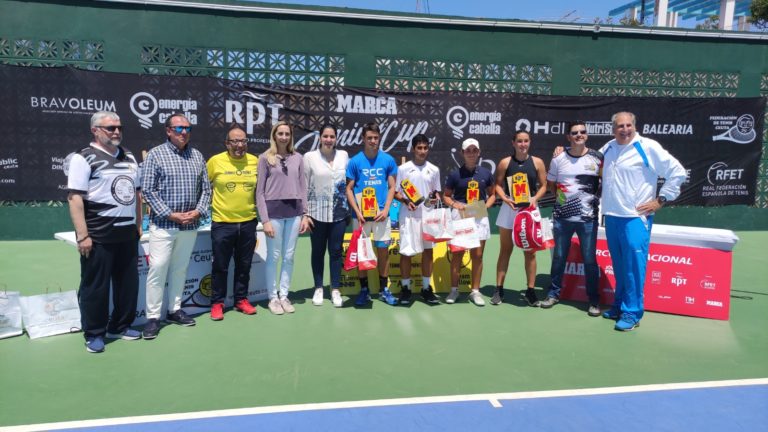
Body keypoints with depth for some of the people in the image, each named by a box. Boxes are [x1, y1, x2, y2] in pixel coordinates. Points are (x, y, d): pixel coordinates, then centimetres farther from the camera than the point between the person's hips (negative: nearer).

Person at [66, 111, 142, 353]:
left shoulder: (129, 157, 14)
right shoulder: (84, 158, -7)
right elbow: (75, 198, -13)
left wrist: (138, 224, 16)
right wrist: (82, 235, -18)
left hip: (127, 233, 7)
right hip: (99, 236, -6)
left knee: (128, 283, 13)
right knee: (95, 286, 3)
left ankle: (120, 326, 28)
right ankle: (94, 334, 18)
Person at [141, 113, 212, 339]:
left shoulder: (197, 156, 10)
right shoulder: (155, 154, -2)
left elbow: (206, 188, 10)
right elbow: (147, 190, -7)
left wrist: (198, 211, -6)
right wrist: (170, 214, -13)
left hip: (190, 225, 4)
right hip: (163, 224, -4)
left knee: (180, 269, 13)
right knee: (157, 269, -4)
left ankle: (174, 310, 24)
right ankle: (153, 317, 5)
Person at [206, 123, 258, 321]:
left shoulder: (255, 161, 2)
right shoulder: (215, 161, -7)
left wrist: (259, 212, 13)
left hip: (248, 222, 3)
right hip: (222, 223, -3)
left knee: (244, 265, 13)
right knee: (220, 266, 7)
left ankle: (241, 299, 27)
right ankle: (217, 303, 21)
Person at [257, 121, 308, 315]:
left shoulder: (297, 158, 9)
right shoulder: (265, 158, 0)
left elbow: (302, 187, 11)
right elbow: (260, 191, -2)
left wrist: (304, 214, 5)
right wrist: (265, 219, -8)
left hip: (294, 211, 3)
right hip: (274, 210, -3)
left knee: (289, 257, 8)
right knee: (274, 256, 3)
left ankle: (284, 296, 20)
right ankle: (273, 298, 16)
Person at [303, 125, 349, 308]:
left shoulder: (343, 155, 4)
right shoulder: (309, 157, -2)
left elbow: (350, 182, 10)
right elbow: (304, 186, -3)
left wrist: (350, 209, 8)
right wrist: (304, 214, -7)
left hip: (339, 212, 2)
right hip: (317, 212, -1)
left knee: (336, 251, 7)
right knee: (318, 251, 9)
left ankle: (335, 290, 17)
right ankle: (318, 288, 22)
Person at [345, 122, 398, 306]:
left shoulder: (388, 160, 1)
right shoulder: (355, 161, -2)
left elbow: (392, 187, 5)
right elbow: (349, 189, 0)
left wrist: (386, 209, -8)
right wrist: (357, 212, -11)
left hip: (381, 213, 1)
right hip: (361, 214, -1)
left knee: (383, 250, 6)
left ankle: (384, 289, 18)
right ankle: (364, 289, 17)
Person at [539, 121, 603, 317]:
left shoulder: (597, 158, -1)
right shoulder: (558, 159, 3)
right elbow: (550, 184, 14)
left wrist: (597, 197, -1)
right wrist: (562, 197, 4)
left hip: (588, 218, -1)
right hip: (562, 217, 2)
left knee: (590, 260, 4)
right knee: (558, 257, 11)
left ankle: (594, 300, 16)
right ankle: (554, 293, 25)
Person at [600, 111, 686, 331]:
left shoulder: (648, 147, -8)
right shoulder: (608, 148, 10)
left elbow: (677, 172, -6)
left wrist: (660, 200, -7)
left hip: (635, 217, -6)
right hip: (611, 217, 6)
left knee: (633, 265, -6)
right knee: (619, 266, 14)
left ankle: (632, 313, 3)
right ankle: (619, 305, 26)